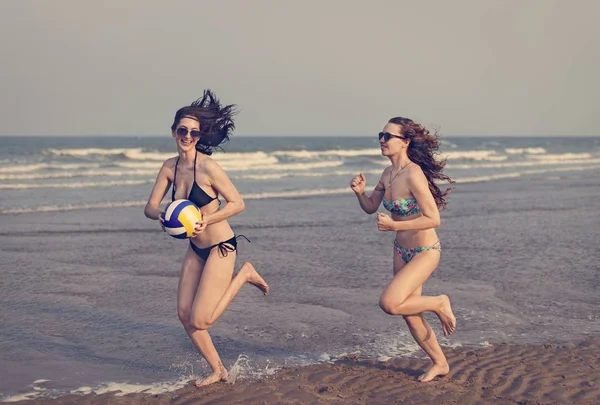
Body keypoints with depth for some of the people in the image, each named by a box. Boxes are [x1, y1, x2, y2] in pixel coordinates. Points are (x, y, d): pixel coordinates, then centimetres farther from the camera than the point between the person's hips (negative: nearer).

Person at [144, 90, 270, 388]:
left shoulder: (208, 167, -20)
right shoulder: (169, 167, 0)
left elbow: (238, 204, -15)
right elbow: (150, 206, 1)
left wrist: (207, 220, -27)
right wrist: (160, 215, -22)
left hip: (220, 247, -7)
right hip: (195, 249, 7)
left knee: (200, 320, -8)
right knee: (184, 315, 6)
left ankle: (244, 275, 10)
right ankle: (218, 371, 23)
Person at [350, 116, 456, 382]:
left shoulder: (413, 175, -23)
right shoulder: (389, 173, 2)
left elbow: (433, 219, -25)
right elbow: (370, 208, 13)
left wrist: (393, 226, -26)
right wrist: (360, 192, -7)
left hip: (424, 252, -8)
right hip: (401, 251, 8)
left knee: (389, 303, -21)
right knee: (410, 315, 14)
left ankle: (439, 304, 4)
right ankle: (439, 363, 33)